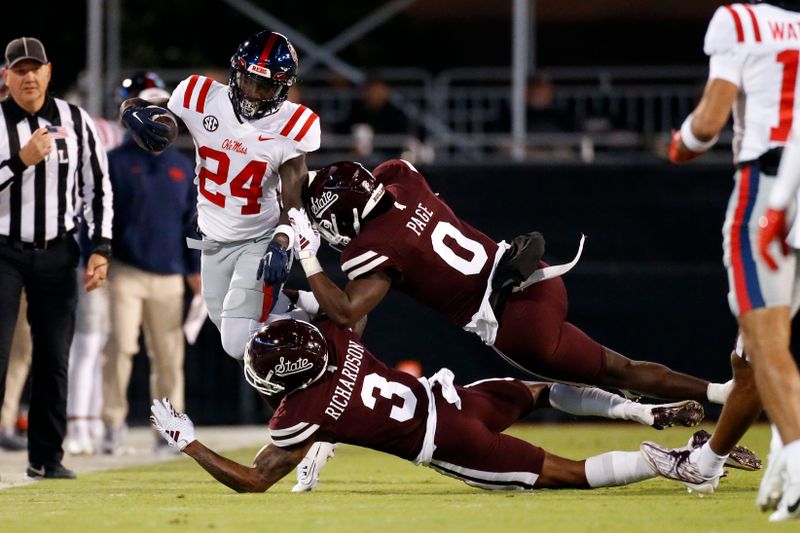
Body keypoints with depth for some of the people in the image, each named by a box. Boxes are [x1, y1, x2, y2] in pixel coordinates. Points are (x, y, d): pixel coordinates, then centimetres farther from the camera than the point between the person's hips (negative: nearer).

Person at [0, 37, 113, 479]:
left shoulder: (75, 121, 3)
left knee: (54, 356, 4)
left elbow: (97, 186, 6)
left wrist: (100, 249, -1)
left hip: (57, 254, 3)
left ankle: (46, 457, 12)